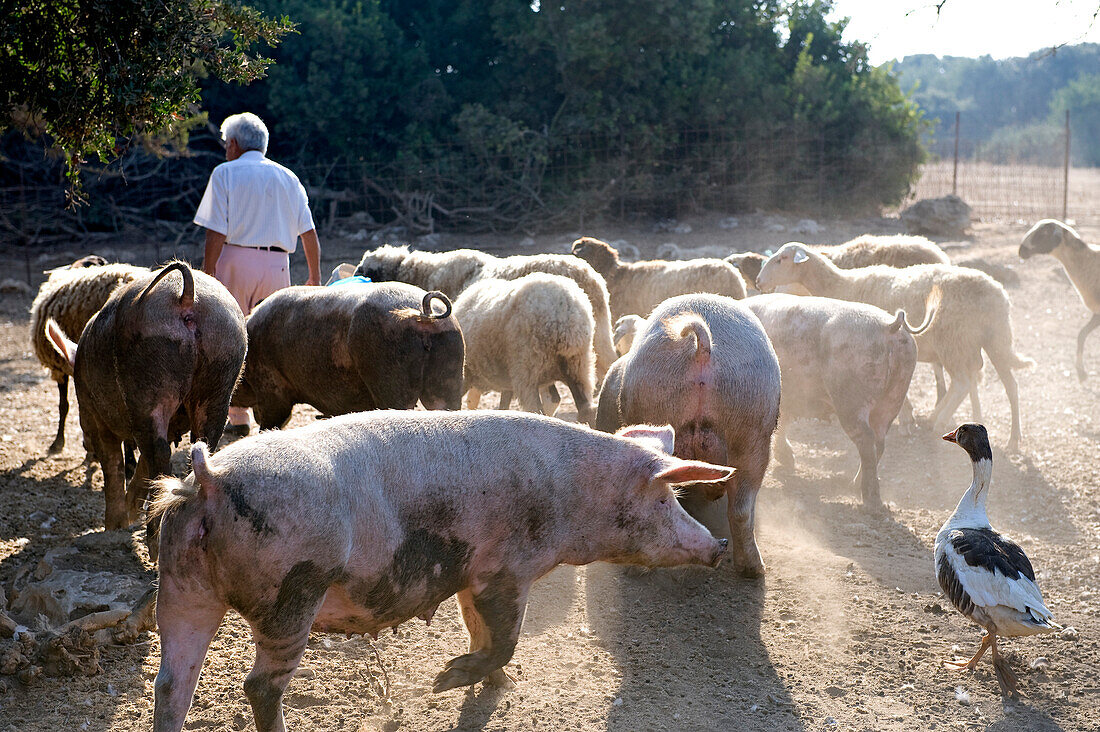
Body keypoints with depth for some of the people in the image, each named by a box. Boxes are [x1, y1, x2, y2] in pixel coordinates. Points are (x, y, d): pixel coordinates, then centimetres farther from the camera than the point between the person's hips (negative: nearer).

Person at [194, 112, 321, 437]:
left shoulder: (226, 173, 1)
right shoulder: (288, 177, 14)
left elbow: (216, 232, -8)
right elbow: (309, 233, 11)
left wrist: (207, 274, -5)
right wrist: (315, 278, 16)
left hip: (236, 261, -3)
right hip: (277, 264, 4)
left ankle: (238, 418, 4)